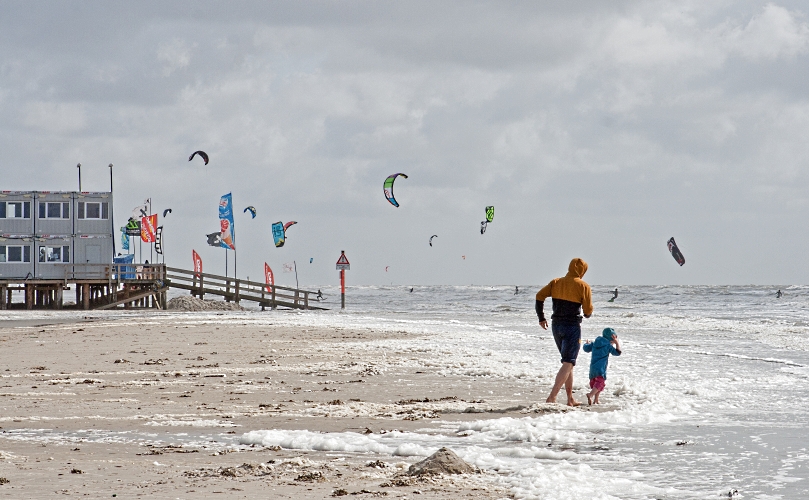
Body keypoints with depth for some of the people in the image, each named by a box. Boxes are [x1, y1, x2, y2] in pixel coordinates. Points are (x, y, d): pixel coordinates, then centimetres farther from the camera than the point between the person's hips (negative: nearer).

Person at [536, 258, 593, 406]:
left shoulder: (556, 282, 8)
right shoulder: (583, 286, -6)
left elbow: (539, 296, 1)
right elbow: (588, 311, -7)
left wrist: (541, 318, 9)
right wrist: (587, 314, 18)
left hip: (556, 325, 6)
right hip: (572, 326, -6)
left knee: (568, 362, 18)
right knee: (568, 363, -6)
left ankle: (570, 399, 18)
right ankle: (552, 396, -21)